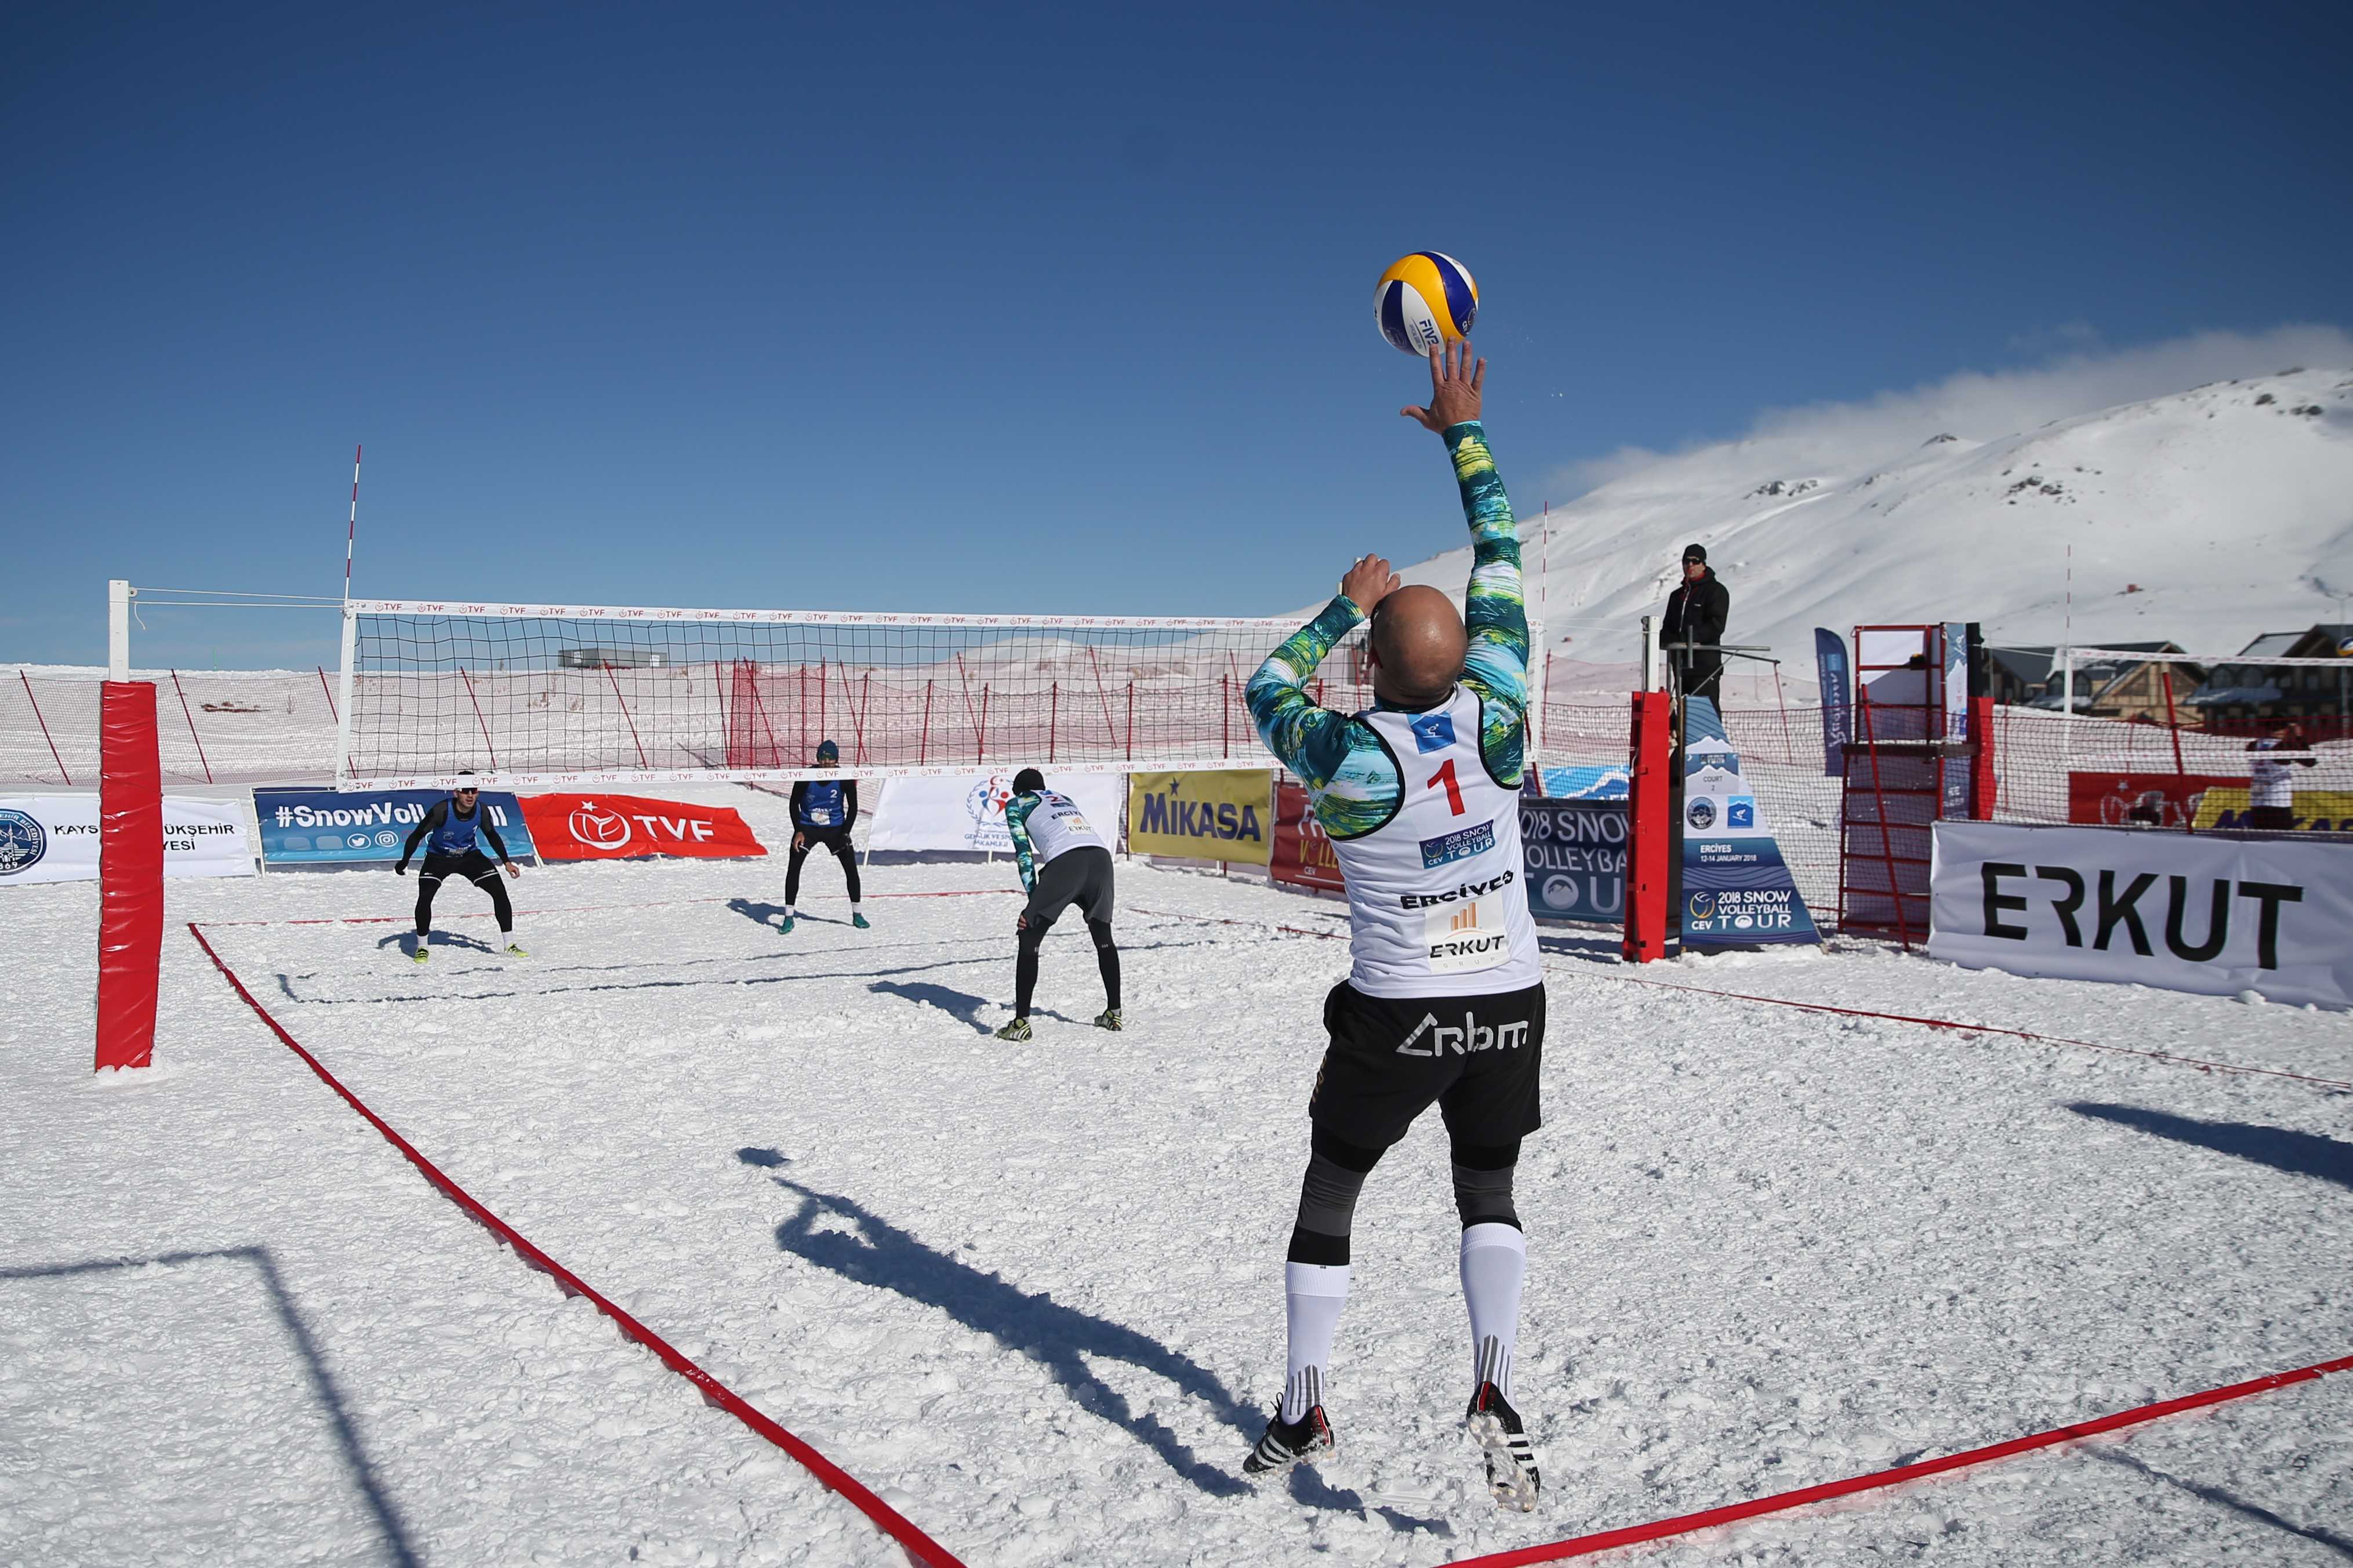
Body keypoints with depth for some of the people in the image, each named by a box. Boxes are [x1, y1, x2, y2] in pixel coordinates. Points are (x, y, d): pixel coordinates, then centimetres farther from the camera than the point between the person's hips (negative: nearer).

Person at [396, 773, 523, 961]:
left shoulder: (481, 811, -18)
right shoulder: (441, 811, -29)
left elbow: (492, 836, 1)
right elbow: (417, 835, -19)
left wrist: (507, 862, 1)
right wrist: (403, 864, -25)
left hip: (470, 856, 3)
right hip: (438, 858, -3)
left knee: (500, 892, -9)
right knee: (424, 898, -22)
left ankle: (510, 946, 1)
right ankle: (421, 947, 1)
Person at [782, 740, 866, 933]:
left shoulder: (845, 779, -15)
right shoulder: (807, 777, -17)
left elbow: (853, 807, -4)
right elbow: (794, 803, -5)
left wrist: (846, 833, -13)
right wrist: (798, 831, -13)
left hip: (835, 828, 1)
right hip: (807, 828, -1)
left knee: (851, 867, -4)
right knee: (793, 868, -12)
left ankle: (857, 914, 12)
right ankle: (789, 917, -4)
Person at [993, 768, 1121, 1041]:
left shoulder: (1016, 804, 22)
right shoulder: (1064, 799, 37)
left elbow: (1024, 851, 12)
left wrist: (1033, 899, 9)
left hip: (1066, 862, -5)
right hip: (1101, 855, 5)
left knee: (1029, 939, 5)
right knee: (1104, 937, 24)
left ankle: (1021, 1022, -1)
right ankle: (1114, 1013, 30)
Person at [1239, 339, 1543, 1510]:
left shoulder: (1343, 754, -17)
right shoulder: (1496, 716, -11)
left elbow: (1267, 687, 6)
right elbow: (1500, 558, 2)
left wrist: (1345, 606, 13)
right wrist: (1464, 431, 9)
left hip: (1395, 1017, -2)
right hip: (1510, 1004, 3)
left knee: (1328, 1196, 17)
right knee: (1489, 1194, 21)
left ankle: (1301, 1411, 23)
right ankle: (1494, 1381, 1)